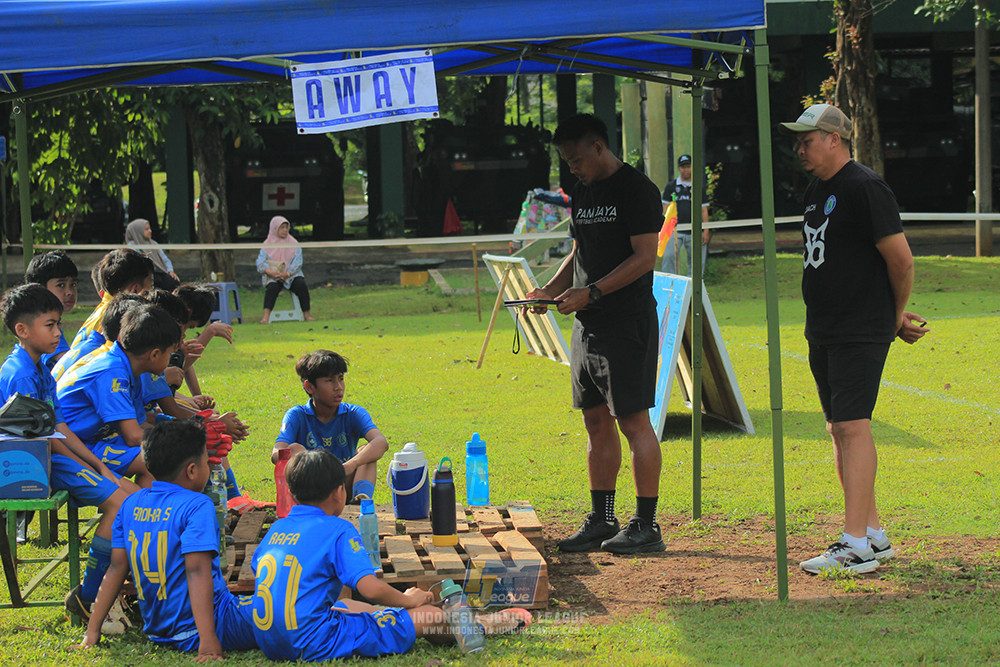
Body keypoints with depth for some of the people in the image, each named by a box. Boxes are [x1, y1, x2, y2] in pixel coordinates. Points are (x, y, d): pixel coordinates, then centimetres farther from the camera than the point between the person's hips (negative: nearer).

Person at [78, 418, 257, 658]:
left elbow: (117, 567, 7)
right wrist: (208, 643, -27)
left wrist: (93, 631, 10)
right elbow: (197, 571, -22)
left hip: (157, 631, 8)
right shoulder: (197, 506, -13)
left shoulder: (131, 504, 7)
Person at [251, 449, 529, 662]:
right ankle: (484, 625, 29)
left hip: (270, 643, 8)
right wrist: (408, 600, 2)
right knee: (429, 617, 3)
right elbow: (371, 588, -19)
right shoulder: (338, 530, -11)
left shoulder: (276, 529, 10)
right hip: (316, 645, -8)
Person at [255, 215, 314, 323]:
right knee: (273, 287, -34)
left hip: (291, 274, 1)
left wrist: (286, 274, -18)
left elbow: (297, 262, 0)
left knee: (301, 285, -29)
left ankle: (306, 314, -26)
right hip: (273, 275, -1)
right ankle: (266, 317, -46)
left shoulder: (293, 243, 10)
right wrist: (271, 272, -21)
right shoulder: (267, 244, 8)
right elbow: (260, 262, -2)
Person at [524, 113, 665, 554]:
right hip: (588, 324, 9)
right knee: (597, 422, 10)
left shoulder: (636, 190, -10)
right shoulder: (583, 193, 17)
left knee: (633, 420, -8)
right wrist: (549, 291, 7)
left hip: (628, 324, -9)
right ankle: (601, 521, 17)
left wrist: (591, 293, -21)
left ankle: (646, 525, -5)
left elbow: (645, 257, -16)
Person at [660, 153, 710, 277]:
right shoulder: (671, 186, 10)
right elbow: (666, 208, 8)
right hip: (675, 230, -1)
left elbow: (704, 210, 10)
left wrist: (706, 231, 1)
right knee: (669, 257, -13)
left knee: (696, 262, 1)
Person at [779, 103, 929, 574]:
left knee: (853, 427, -14)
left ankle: (856, 546, -17)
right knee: (839, 430, 10)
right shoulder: (817, 191, 16)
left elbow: (900, 259, -13)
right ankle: (874, 535, 17)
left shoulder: (864, 188, -13)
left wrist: (897, 315, 2)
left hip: (861, 335, -10)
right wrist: (896, 320, 16)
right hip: (823, 332, 10)